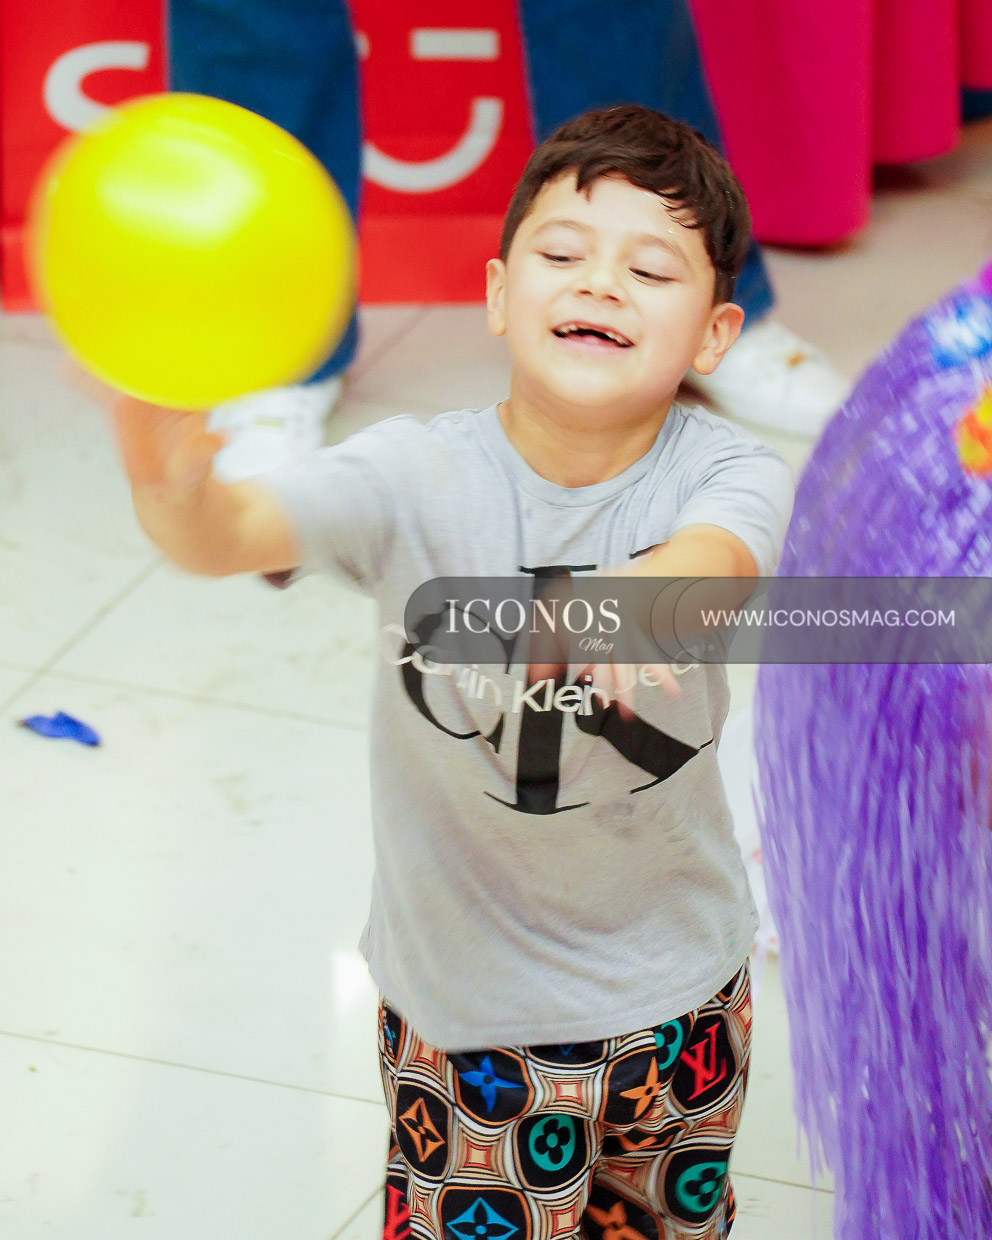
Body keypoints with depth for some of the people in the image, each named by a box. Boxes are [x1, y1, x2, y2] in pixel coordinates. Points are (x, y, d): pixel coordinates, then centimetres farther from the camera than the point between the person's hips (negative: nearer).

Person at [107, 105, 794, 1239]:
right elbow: (240, 531, -36)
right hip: (461, 988, -1)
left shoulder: (728, 472, -18)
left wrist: (643, 595, -66)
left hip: (675, 985, 2)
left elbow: (717, 554, -41)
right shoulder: (418, 476, -21)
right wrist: (174, 485, -61)